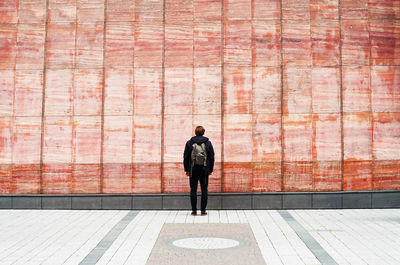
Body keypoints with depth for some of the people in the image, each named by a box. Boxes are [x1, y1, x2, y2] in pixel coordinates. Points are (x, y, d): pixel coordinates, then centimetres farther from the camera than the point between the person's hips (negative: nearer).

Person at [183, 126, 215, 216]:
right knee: (204, 190, 4)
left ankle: (194, 210, 4)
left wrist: (187, 169, 8)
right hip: (204, 169, 0)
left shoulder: (189, 143, 1)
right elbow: (211, 157, 5)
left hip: (193, 169, 0)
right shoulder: (208, 143, 3)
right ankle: (203, 210, 4)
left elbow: (186, 157, 2)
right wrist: (210, 169, 12)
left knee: (193, 190, 4)